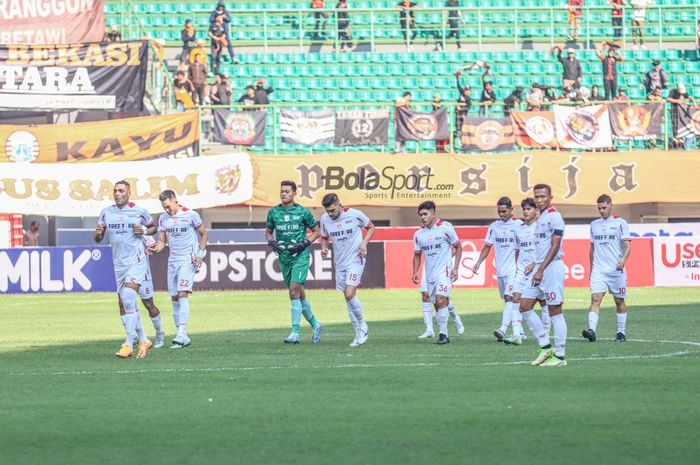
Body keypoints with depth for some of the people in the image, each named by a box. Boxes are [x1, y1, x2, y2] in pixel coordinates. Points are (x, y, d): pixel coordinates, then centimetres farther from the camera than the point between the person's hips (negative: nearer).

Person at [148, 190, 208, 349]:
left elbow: (203, 234, 2)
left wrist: (200, 254, -8)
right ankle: (183, 337, 10)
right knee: (174, 298, 4)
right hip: (173, 260, 6)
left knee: (182, 294, -18)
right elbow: (162, 240, 11)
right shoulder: (163, 219, 7)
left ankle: (182, 334, -24)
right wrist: (155, 249, -10)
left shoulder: (190, 215, -7)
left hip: (189, 259, -6)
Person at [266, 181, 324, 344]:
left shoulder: (302, 212, -5)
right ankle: (315, 325, 29)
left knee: (294, 292, -15)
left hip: (300, 257, -5)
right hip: (284, 257, 5)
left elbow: (316, 231, 5)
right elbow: (268, 232, 18)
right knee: (299, 294, 11)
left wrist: (304, 244, -10)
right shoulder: (273, 212, 5)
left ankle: (295, 333, -15)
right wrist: (272, 243, -3)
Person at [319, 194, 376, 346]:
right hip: (339, 263, 5)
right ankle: (359, 334, 17)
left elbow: (371, 227, 4)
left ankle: (362, 325, 3)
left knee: (350, 295, -19)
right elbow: (324, 237, 15)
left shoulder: (354, 214, -12)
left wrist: (364, 243, -11)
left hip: (355, 260, -5)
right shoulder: (325, 219, -2)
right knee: (348, 298, 7)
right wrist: (324, 248, -6)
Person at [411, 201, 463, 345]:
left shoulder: (445, 228, -7)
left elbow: (458, 246, 1)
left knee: (441, 301, -19)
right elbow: (417, 255, 17)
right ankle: (444, 335, 16)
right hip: (430, 274, 5)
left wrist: (455, 268, -6)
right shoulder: (418, 234, 7)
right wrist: (415, 272, 2)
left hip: (444, 271, -5)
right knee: (437, 305, 8)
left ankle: (443, 334, -15)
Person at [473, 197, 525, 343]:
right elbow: (487, 247, 15)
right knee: (508, 300, 10)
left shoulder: (519, 225, -4)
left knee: (510, 297, -18)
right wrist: (478, 263, 4)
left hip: (514, 269, -6)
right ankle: (519, 332, 18)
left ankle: (503, 330, -28)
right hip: (500, 270, 6)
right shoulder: (494, 226, 10)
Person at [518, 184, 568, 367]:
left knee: (555, 311, -5)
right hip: (539, 269, 9)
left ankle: (559, 356, -1)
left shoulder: (554, 217, -11)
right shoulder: (539, 218, 17)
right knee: (524, 307, 5)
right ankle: (545, 347, 11)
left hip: (552, 268, -9)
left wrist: (541, 270, -20)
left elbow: (554, 246, -17)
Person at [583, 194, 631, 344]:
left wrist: (623, 259, -24)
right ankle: (592, 330, -25)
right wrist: (591, 268, 20)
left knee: (619, 301, 6)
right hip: (598, 269, 3)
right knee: (595, 298, -13)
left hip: (616, 270, -3)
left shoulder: (620, 223, 0)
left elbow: (627, 245, -5)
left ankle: (621, 333, 17)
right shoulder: (594, 225, 14)